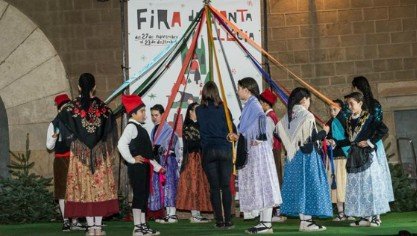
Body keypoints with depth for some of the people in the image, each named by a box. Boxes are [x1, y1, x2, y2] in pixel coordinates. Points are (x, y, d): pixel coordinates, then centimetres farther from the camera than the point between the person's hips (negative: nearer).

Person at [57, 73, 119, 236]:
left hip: (79, 152, -1)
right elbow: (110, 133, 3)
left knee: (84, 186, 3)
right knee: (100, 186, 5)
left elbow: (65, 131, -4)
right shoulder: (103, 107, -1)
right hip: (100, 153, 1)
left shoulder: (71, 108, -5)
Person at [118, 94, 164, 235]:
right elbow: (121, 144, -28)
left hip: (144, 166, 10)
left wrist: (157, 167, 23)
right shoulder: (131, 127, -11)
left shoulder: (140, 128, 20)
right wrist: (131, 160, -21)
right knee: (138, 195, -9)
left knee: (144, 196, 12)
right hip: (136, 167, -10)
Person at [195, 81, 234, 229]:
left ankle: (219, 221, 2)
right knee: (226, 186, 3)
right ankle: (228, 221, 0)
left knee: (214, 187, 4)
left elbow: (200, 129, 6)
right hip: (225, 149, 0)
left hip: (208, 150, 0)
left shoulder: (199, 110, 0)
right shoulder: (223, 109, 0)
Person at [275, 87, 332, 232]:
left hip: (293, 156, 7)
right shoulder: (307, 116, -13)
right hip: (307, 156, -7)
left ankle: (304, 220, 13)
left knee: (298, 185, 9)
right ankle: (307, 221, -3)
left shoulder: (288, 116, 7)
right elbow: (313, 137, -18)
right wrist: (324, 132, 1)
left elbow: (278, 132, 6)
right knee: (308, 185, -3)